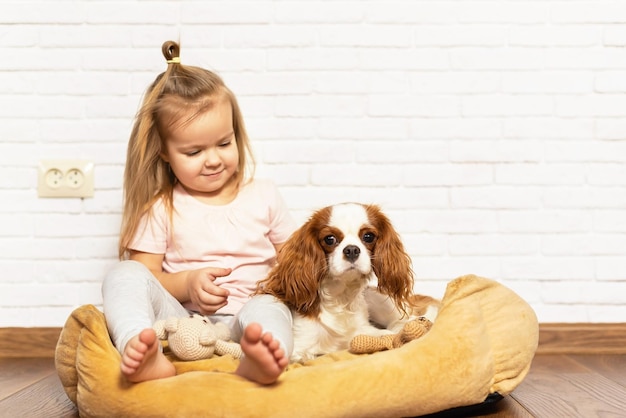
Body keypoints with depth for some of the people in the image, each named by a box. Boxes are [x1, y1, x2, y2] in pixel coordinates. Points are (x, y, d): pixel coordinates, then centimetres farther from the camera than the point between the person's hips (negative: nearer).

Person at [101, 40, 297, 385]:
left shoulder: (263, 196, 12)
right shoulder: (160, 209, 7)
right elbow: (147, 275, 2)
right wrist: (186, 284, -17)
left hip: (244, 318, 0)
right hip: (181, 321, 0)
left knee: (266, 309, -35)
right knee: (124, 275, -24)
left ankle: (259, 360, -68)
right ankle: (143, 352, -51)